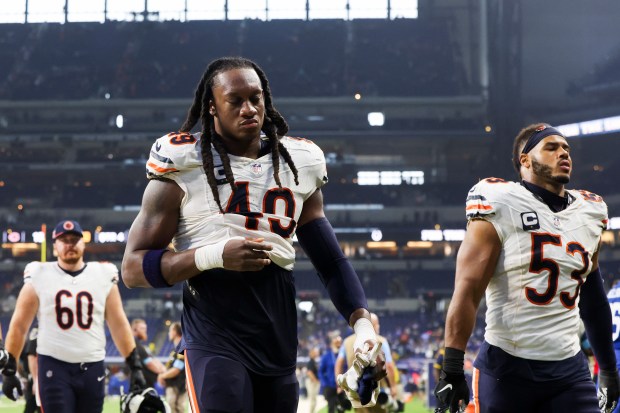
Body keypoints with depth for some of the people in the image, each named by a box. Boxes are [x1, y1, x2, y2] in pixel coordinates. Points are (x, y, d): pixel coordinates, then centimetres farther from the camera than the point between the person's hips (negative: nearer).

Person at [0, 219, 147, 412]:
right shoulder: (39, 277, -1)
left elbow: (119, 325, 8)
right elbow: (19, 326, 2)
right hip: (53, 366, -3)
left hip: (92, 367, 3)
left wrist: (135, 366, 3)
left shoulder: (103, 276, 5)